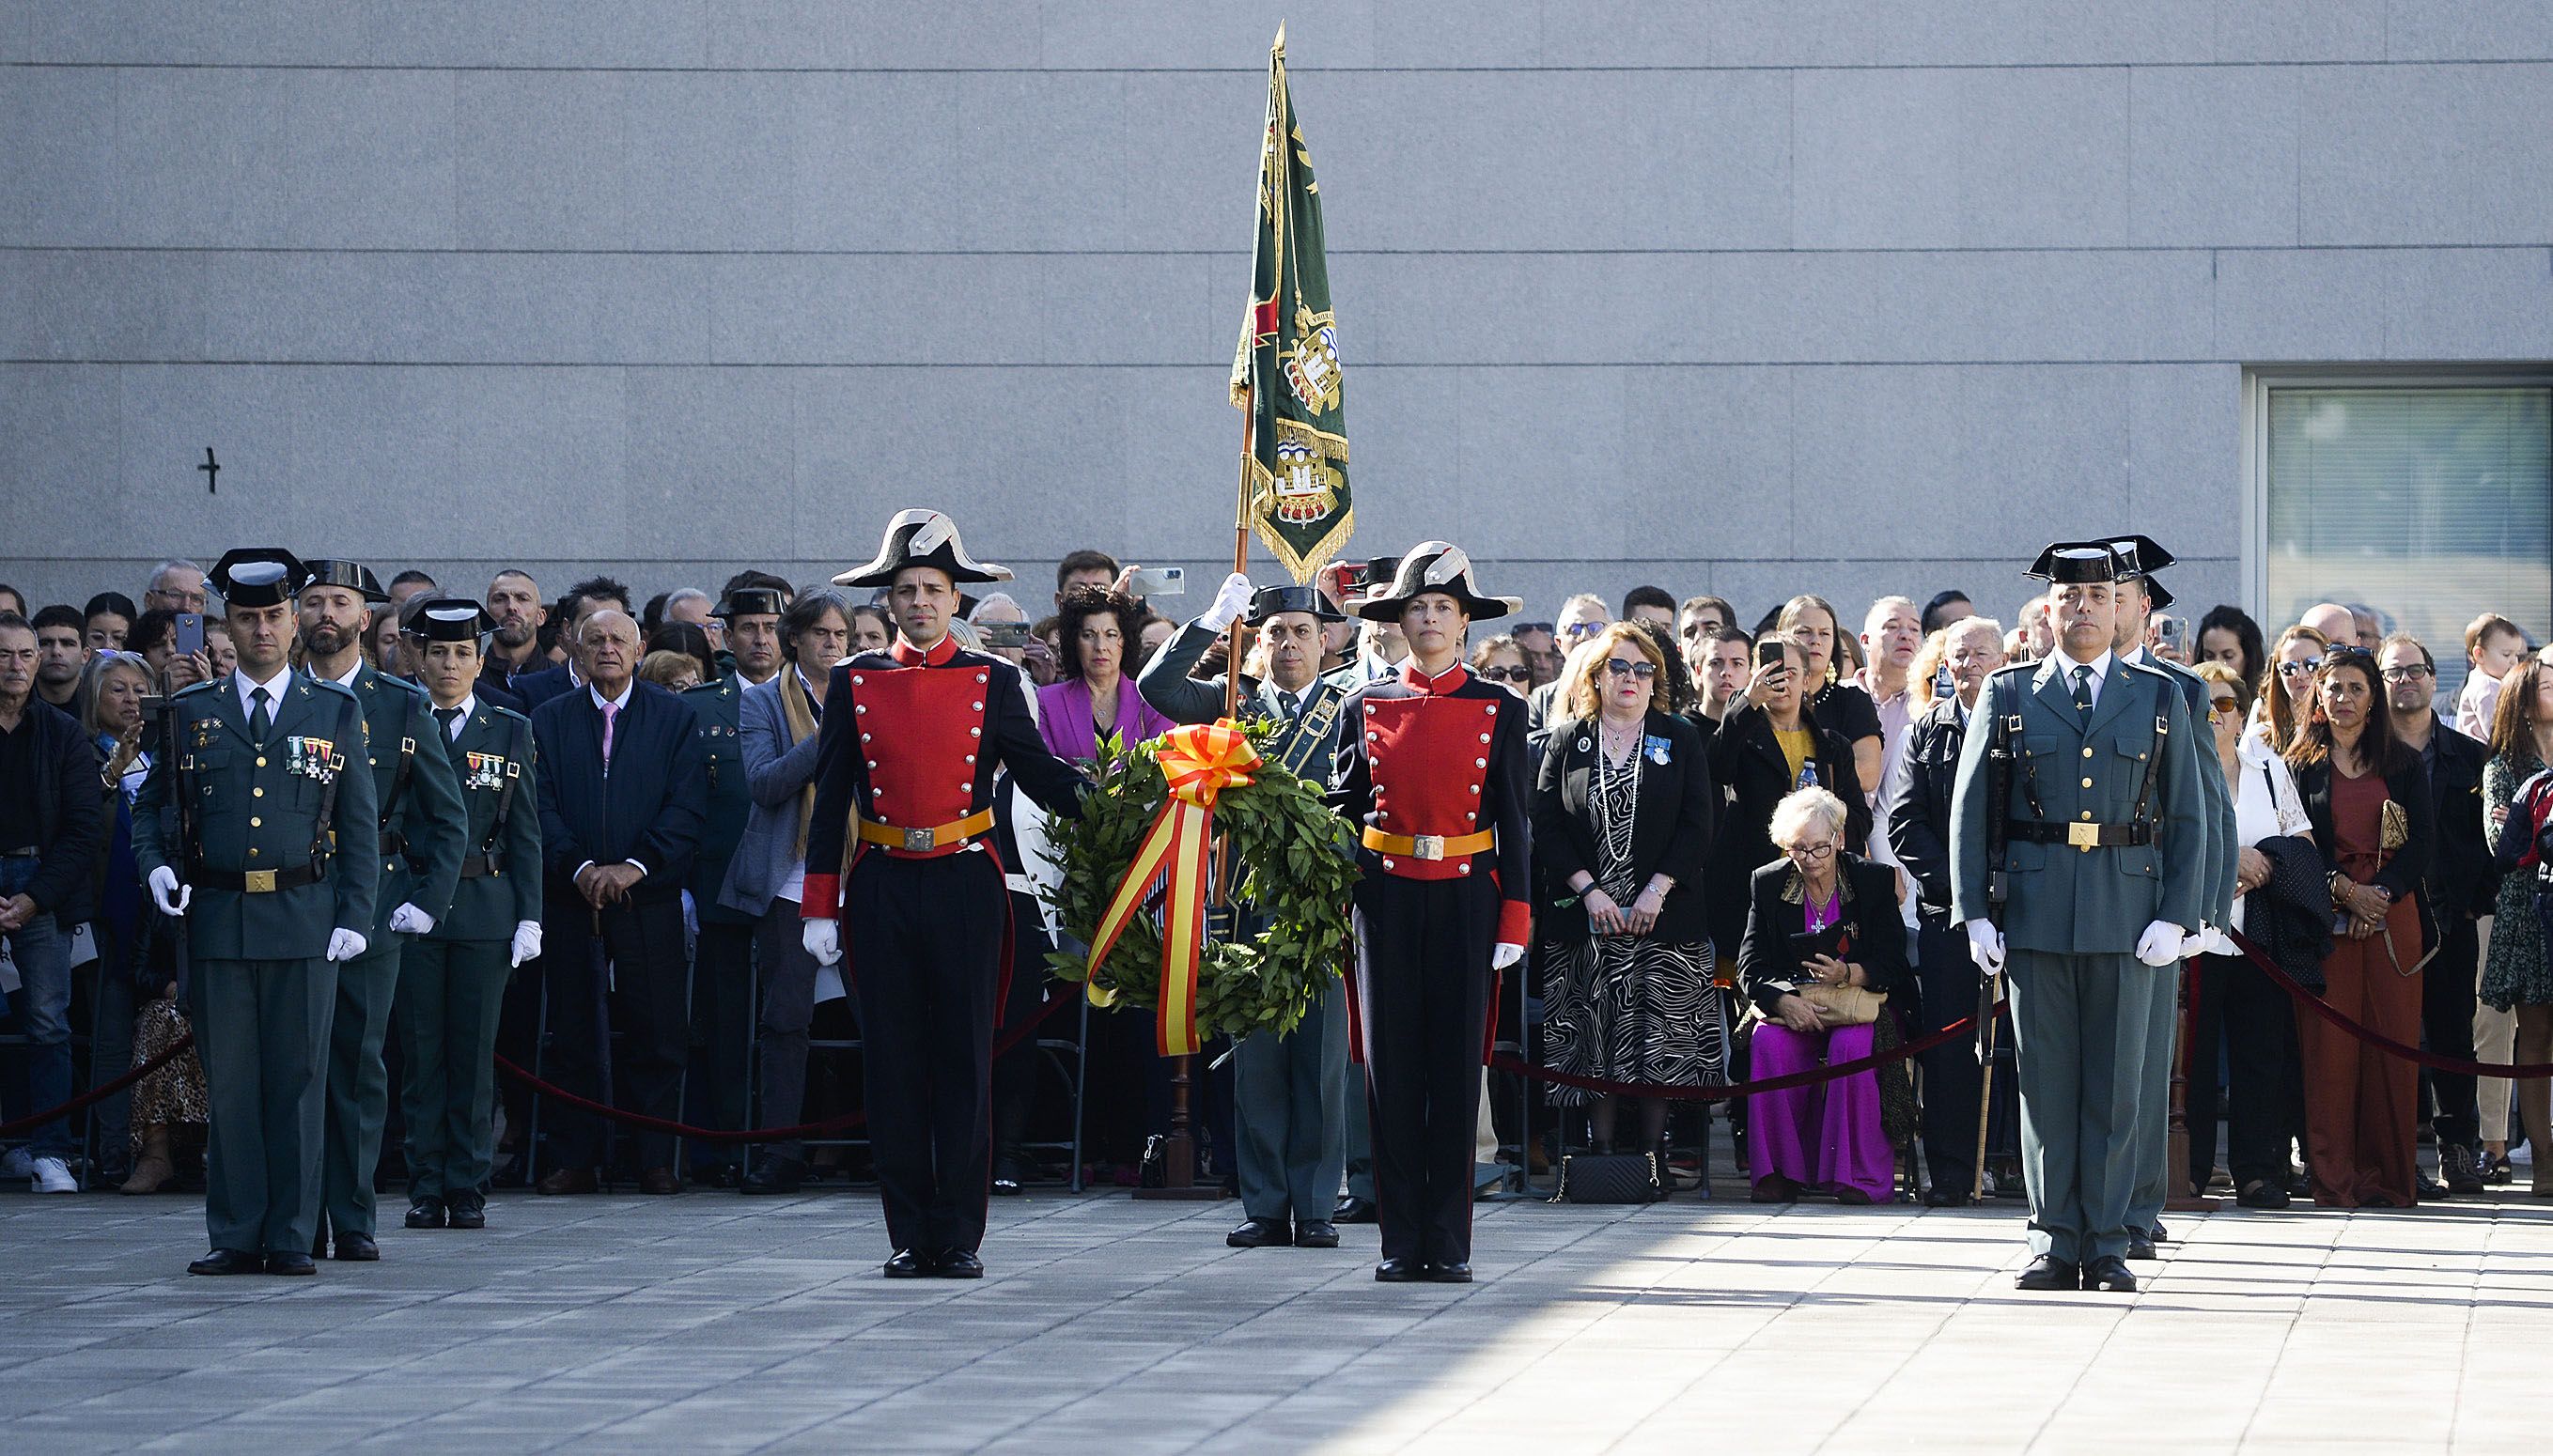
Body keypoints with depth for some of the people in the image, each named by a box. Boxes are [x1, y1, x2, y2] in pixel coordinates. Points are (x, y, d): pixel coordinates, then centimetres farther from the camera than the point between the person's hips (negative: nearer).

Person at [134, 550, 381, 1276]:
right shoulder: (190, 713, 10)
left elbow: (360, 826, 8)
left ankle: (291, 1237, 5)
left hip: (304, 918, -1)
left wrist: (356, 916, -2)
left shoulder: (336, 712, 8)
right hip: (216, 918, 1)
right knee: (228, 1085, 2)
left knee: (298, 1080, 0)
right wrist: (156, 864, -5)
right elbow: (152, 805, 15)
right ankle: (235, 1237, 7)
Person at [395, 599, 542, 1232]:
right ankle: (426, 1187, 6)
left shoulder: (511, 731, 7)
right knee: (421, 1051, 1)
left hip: (485, 904, 0)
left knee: (474, 1051, 0)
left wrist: (529, 916, 0)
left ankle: (466, 1188, 5)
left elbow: (525, 832, 7)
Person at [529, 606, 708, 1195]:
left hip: (649, 898, -1)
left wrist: (636, 866, -12)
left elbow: (687, 806, -1)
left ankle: (656, 1161, 3)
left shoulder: (675, 717, 7)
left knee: (658, 1036, -2)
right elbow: (540, 806, 2)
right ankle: (576, 1158, 8)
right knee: (574, 1036, 2)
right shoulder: (549, 720, 10)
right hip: (570, 898, 1)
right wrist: (578, 867, -12)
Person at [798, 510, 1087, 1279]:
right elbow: (829, 802, 7)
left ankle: (959, 1237, 4)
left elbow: (1040, 774, 5)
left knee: (963, 1061, -1)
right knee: (894, 1062, 2)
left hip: (965, 886, -1)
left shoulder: (993, 682, 5)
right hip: (882, 889, 1)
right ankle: (910, 1236, 7)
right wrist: (820, 909, 3)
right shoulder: (855, 683, 7)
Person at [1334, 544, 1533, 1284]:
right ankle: (1401, 1241, 6)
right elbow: (1347, 805, 11)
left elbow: (1514, 824, 2)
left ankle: (1448, 1242, 5)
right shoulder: (1372, 706, 7)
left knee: (1456, 1064, 0)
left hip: (1466, 898, -1)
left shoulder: (1498, 711, 3)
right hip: (1387, 897, 1)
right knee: (1393, 1066, 1)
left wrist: (1514, 921, -4)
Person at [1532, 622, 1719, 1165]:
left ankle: (1653, 1154, 0)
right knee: (1593, 1041, -3)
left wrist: (1657, 890, -9)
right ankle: (1602, 1154, 2)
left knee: (1661, 1040, -5)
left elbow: (1698, 825, 2)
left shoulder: (1680, 738, 8)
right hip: (1586, 917, 0)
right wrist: (1588, 890, -9)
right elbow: (1546, 825, 2)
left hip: (1663, 914, 0)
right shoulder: (1568, 740, 9)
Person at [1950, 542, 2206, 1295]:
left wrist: (2177, 916, -3)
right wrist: (1975, 913, -2)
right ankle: (2056, 1243, 8)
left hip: (2126, 914, 0)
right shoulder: (2008, 695, 7)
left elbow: (2187, 818, 7)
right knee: (2046, 1082, 2)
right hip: (2034, 913, 0)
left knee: (2116, 1084, 1)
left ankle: (2107, 1246, 6)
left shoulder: (2160, 698, 9)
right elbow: (1970, 810, 7)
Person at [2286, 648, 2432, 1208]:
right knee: (2329, 1045, -6)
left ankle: (2388, 1173, 1)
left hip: (2393, 914, 1)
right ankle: (2335, 1177, -4)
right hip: (2325, 919, -1)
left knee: (2392, 1041, -3)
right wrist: (2345, 890, -13)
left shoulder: (2404, 764, 11)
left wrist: (2380, 893, -10)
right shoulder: (2300, 765, 8)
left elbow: (2423, 842, 4)